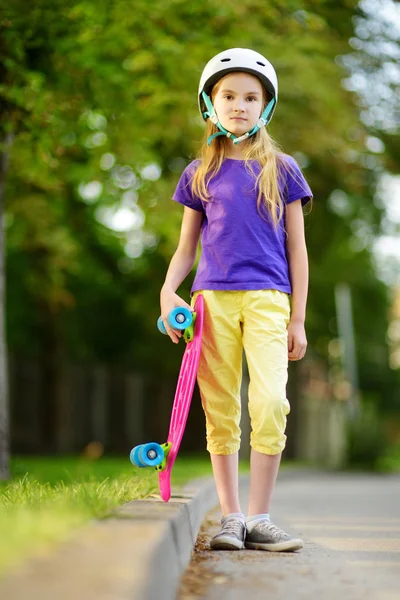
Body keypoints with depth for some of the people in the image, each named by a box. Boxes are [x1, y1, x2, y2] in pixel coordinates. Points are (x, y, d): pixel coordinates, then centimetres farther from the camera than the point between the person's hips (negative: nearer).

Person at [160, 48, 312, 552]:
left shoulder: (281, 170, 11)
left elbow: (296, 248, 10)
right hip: (213, 299, 2)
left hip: (267, 299, -1)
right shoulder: (200, 173, 14)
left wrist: (297, 320, 5)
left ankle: (259, 518, -8)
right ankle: (230, 517, 8)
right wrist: (168, 292, -3)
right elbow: (186, 247, 16)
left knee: (271, 402, -16)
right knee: (220, 412, 1)